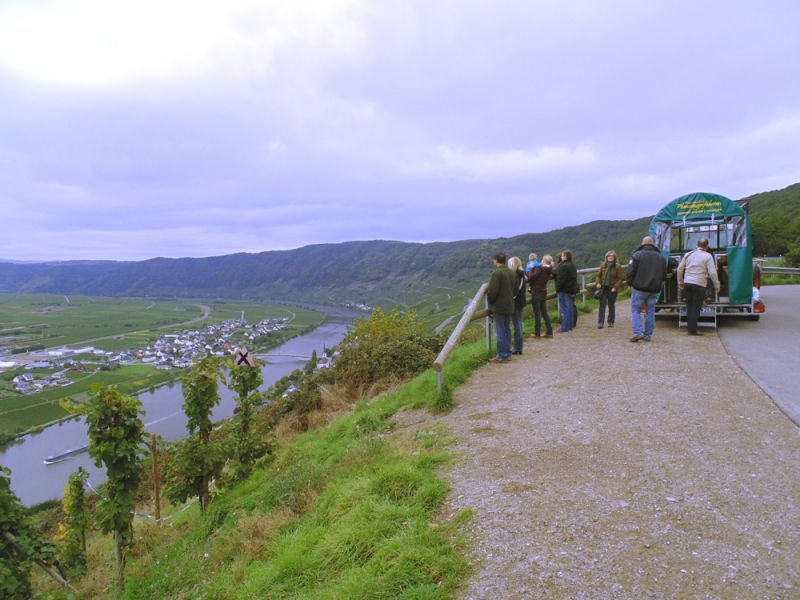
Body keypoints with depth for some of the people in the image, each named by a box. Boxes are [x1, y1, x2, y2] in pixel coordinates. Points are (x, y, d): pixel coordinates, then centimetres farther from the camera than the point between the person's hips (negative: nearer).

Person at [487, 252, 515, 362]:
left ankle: (502, 355, 1)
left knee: (500, 331, -2)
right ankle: (508, 354, 20)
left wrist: (490, 301, -5)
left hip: (499, 306, -7)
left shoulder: (496, 272, -17)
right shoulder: (512, 273, 8)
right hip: (509, 306, 8)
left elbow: (493, 290, -21)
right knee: (507, 329, 15)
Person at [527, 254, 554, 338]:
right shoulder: (549, 270, 5)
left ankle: (537, 333, 6)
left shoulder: (540, 269, -18)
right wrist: (534, 269, 2)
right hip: (543, 292, 7)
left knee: (537, 313, 0)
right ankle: (549, 332, 14)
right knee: (544, 312, 13)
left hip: (536, 293, -7)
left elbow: (530, 278, -17)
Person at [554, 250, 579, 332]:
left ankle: (565, 327, -4)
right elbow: (574, 277, 18)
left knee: (564, 309, -5)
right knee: (570, 308, 14)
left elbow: (561, 279, -22)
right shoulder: (572, 266, 13)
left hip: (564, 290, -9)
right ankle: (571, 325, 22)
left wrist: (557, 288, -13)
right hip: (572, 289, 9)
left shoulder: (563, 266, -18)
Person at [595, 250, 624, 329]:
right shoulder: (603, 266, 6)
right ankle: (600, 322, -6)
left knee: (611, 306, 9)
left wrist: (615, 287, -14)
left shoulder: (617, 267, -3)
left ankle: (611, 322, 20)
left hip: (612, 289, -2)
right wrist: (598, 283, -3)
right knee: (602, 305, -5)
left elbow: (621, 278, -5)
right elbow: (599, 276, 14)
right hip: (603, 288, 2)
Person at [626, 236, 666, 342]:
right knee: (650, 311, 9)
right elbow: (664, 275, 14)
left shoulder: (637, 255, -7)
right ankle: (648, 335, 11)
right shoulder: (660, 257, 11)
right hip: (654, 290, 5)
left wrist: (630, 283, 3)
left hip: (640, 288, -4)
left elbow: (630, 271, -10)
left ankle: (638, 332, -13)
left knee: (635, 310, 1)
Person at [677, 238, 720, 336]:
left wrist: (680, 282, 21)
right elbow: (712, 273, -8)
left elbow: (680, 269, 12)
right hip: (699, 284, -4)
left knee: (689, 306, 12)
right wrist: (717, 285, 2)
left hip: (687, 283, 4)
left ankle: (690, 328, 16)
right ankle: (693, 330, 0)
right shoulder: (708, 256, -3)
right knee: (696, 308, -1)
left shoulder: (688, 254, 11)